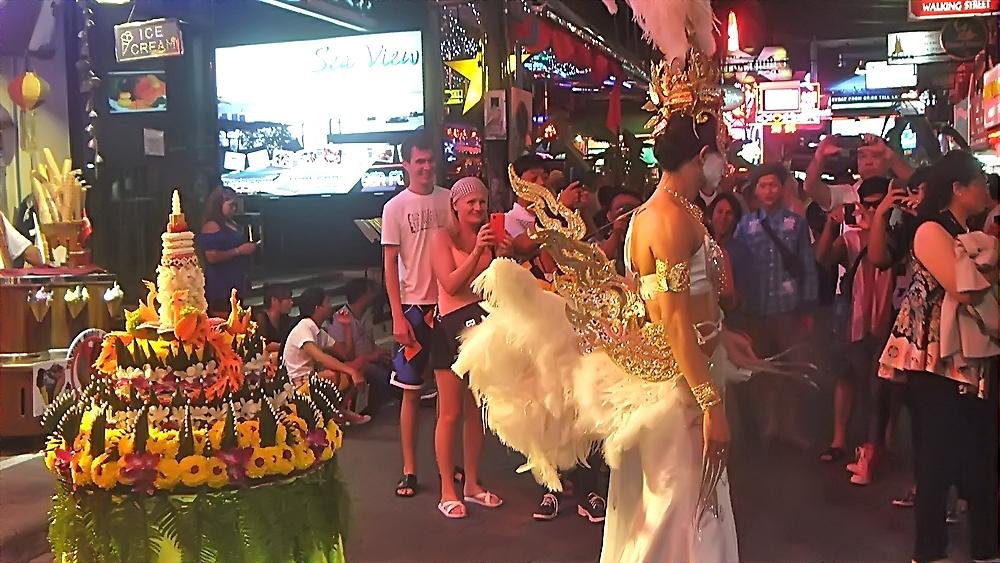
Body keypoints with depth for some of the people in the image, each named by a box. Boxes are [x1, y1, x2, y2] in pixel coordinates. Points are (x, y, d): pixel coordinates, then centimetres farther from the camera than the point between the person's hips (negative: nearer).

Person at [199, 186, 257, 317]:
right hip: (220, 285, -9)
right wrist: (239, 250, -18)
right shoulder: (212, 226, -11)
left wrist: (248, 248, 15)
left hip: (236, 281, 9)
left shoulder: (232, 223, 15)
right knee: (222, 320, -12)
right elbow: (212, 257, -20)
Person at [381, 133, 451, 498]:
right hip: (415, 306, -3)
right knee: (412, 390, 2)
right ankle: (409, 469, 10)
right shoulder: (395, 208, -2)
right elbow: (390, 265, -3)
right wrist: (398, 317, -10)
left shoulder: (448, 199, 5)